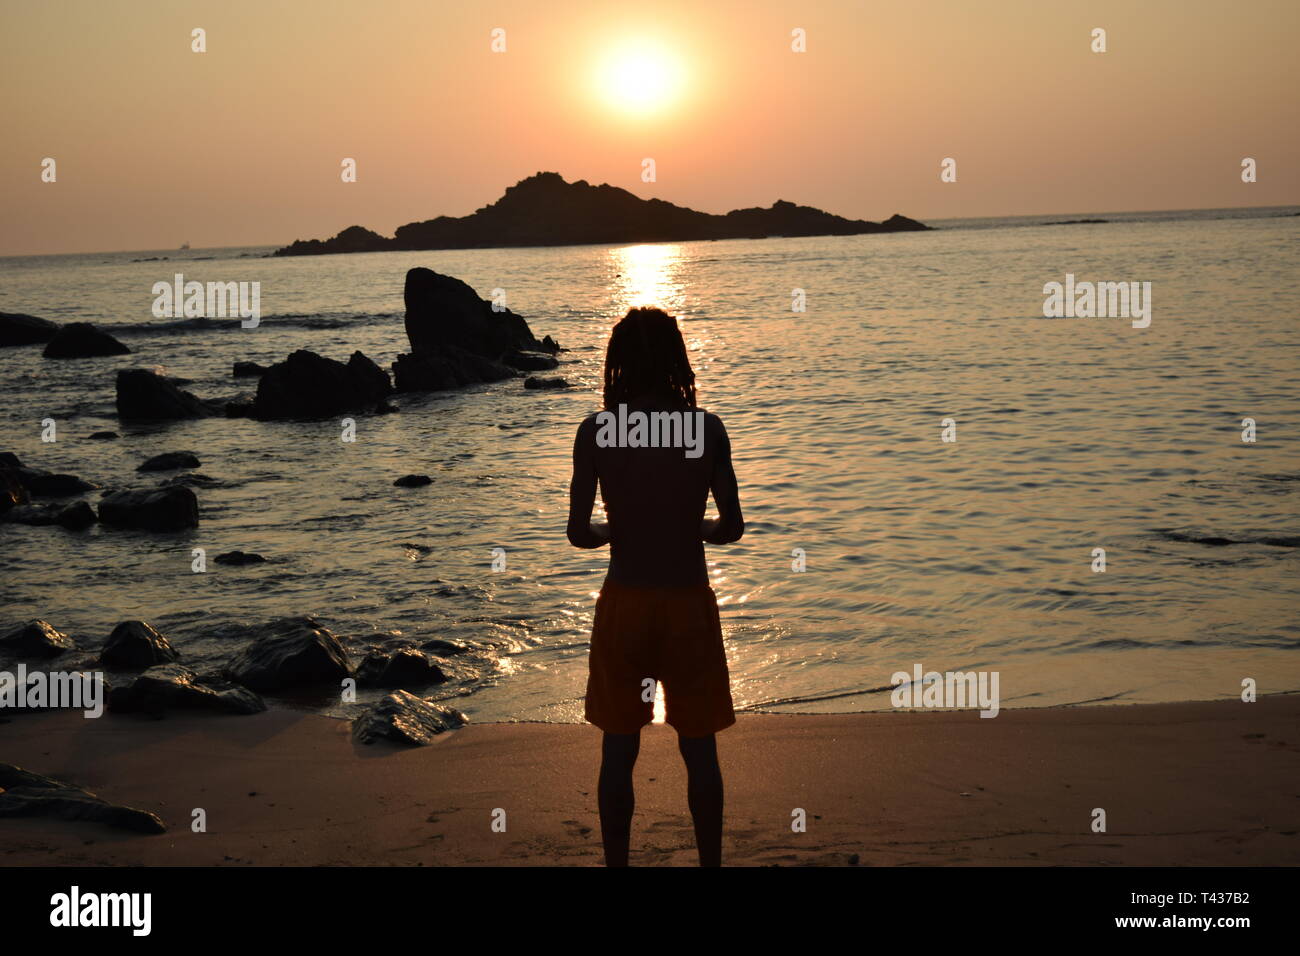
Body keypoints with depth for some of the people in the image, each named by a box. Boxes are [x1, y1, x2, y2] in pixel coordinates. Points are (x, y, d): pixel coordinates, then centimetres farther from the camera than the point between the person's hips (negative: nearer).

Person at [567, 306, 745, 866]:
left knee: (618, 751, 13)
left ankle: (617, 863, 22)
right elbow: (732, 527, -5)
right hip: (689, 604, 0)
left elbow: (579, 534, -8)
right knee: (699, 750, 13)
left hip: (623, 605, 0)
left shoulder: (595, 432, -8)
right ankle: (710, 861, 23)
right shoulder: (707, 428, -8)